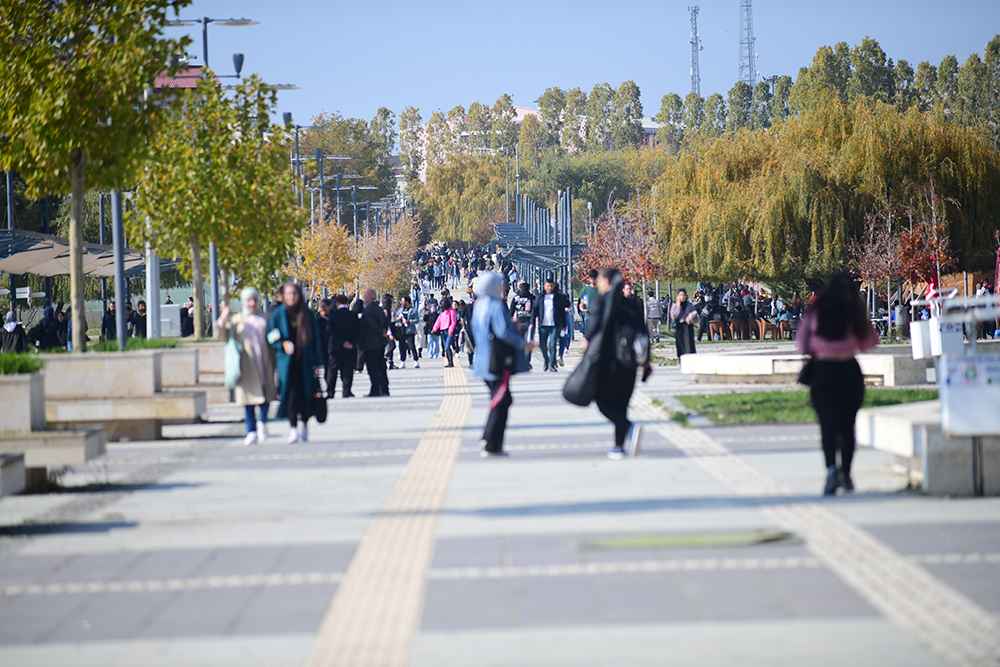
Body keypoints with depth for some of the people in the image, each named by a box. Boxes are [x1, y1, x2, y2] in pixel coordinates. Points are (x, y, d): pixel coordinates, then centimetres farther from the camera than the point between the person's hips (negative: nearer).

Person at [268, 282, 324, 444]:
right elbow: (270, 337, 3)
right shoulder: (278, 314, 2)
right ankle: (293, 428, -7)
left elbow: (316, 339, 7)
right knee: (291, 394, -9)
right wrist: (282, 344, -18)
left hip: (305, 360, 2)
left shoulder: (307, 315, 6)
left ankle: (303, 424, 19)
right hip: (287, 360, -2)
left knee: (305, 394, 2)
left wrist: (317, 363, 2)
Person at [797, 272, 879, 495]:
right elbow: (870, 341, -1)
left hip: (822, 371, -1)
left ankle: (831, 469, -21)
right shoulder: (855, 313, -3)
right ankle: (846, 474, 15)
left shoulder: (815, 313, -3)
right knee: (847, 425, 12)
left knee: (827, 424, 0)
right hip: (849, 372, 1)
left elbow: (802, 345, -2)